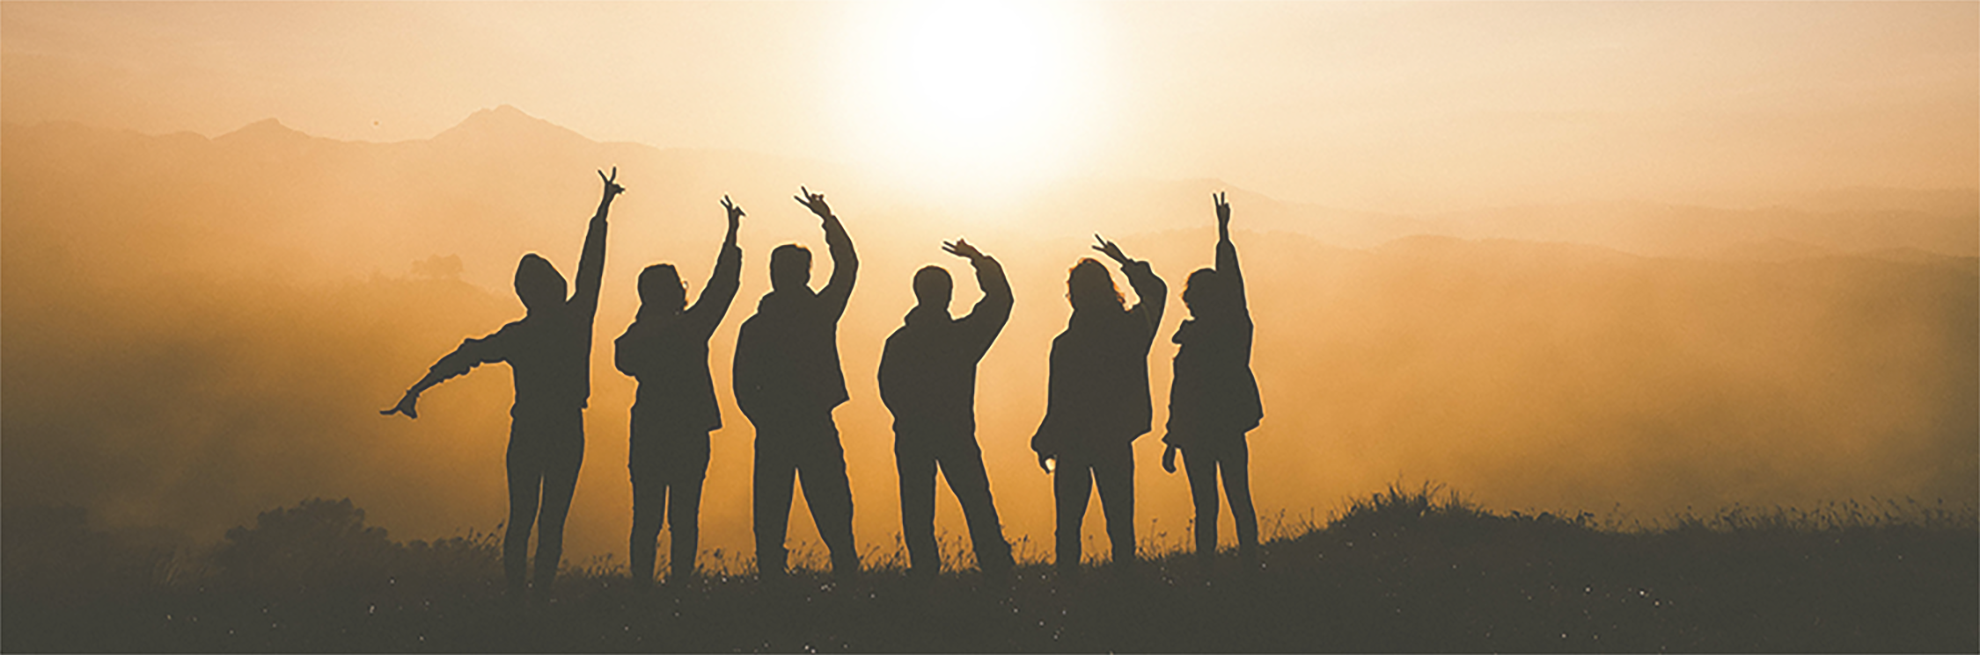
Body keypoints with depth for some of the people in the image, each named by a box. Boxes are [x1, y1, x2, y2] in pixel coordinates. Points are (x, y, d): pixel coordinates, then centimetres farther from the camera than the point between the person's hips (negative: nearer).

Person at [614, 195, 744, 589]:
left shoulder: (632, 339, 0)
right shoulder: (690, 328, -10)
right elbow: (722, 285, -1)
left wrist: (647, 312, 18)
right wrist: (732, 235, 8)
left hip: (646, 436, 4)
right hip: (688, 436, -3)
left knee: (646, 518, 8)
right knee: (684, 518, 2)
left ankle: (641, 585, 8)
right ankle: (680, 582, 1)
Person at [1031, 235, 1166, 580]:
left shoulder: (1065, 345, -17)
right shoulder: (1132, 328, -7)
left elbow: (1059, 405, -13)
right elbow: (1156, 291, 15)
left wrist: (1045, 445, 1)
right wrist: (1126, 263, 24)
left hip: (1074, 444, -3)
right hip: (1117, 441, 3)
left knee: (1069, 518, 7)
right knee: (1120, 515, 12)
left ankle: (1068, 572, 9)